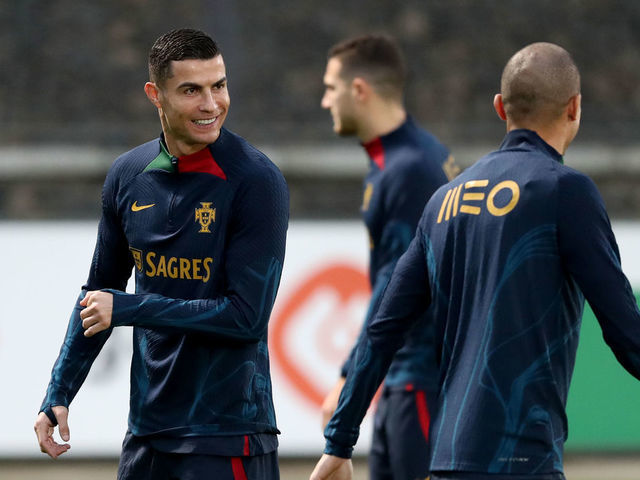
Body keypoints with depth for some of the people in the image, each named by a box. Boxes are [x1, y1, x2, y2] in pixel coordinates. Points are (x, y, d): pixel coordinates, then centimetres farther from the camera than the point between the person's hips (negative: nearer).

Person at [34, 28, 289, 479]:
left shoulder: (256, 181, -12)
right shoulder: (129, 176, 6)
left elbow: (248, 316, -16)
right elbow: (99, 293, 18)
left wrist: (129, 309, -14)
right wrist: (58, 395, 12)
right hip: (148, 432, 6)